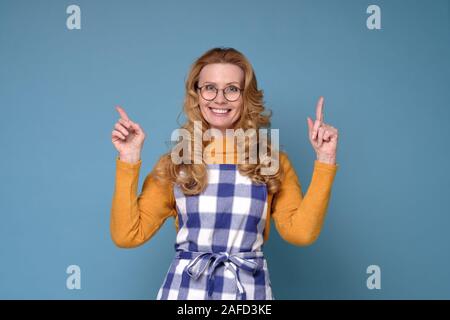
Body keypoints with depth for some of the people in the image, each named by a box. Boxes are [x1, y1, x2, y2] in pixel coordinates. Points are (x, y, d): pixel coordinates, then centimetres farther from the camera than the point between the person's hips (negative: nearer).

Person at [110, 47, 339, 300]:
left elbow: (301, 232, -12)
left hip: (249, 289, 0)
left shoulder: (273, 162, 0)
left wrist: (325, 160, -13)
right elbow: (128, 235, -5)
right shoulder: (174, 164, 1)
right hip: (185, 288, 0)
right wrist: (129, 158, -8)